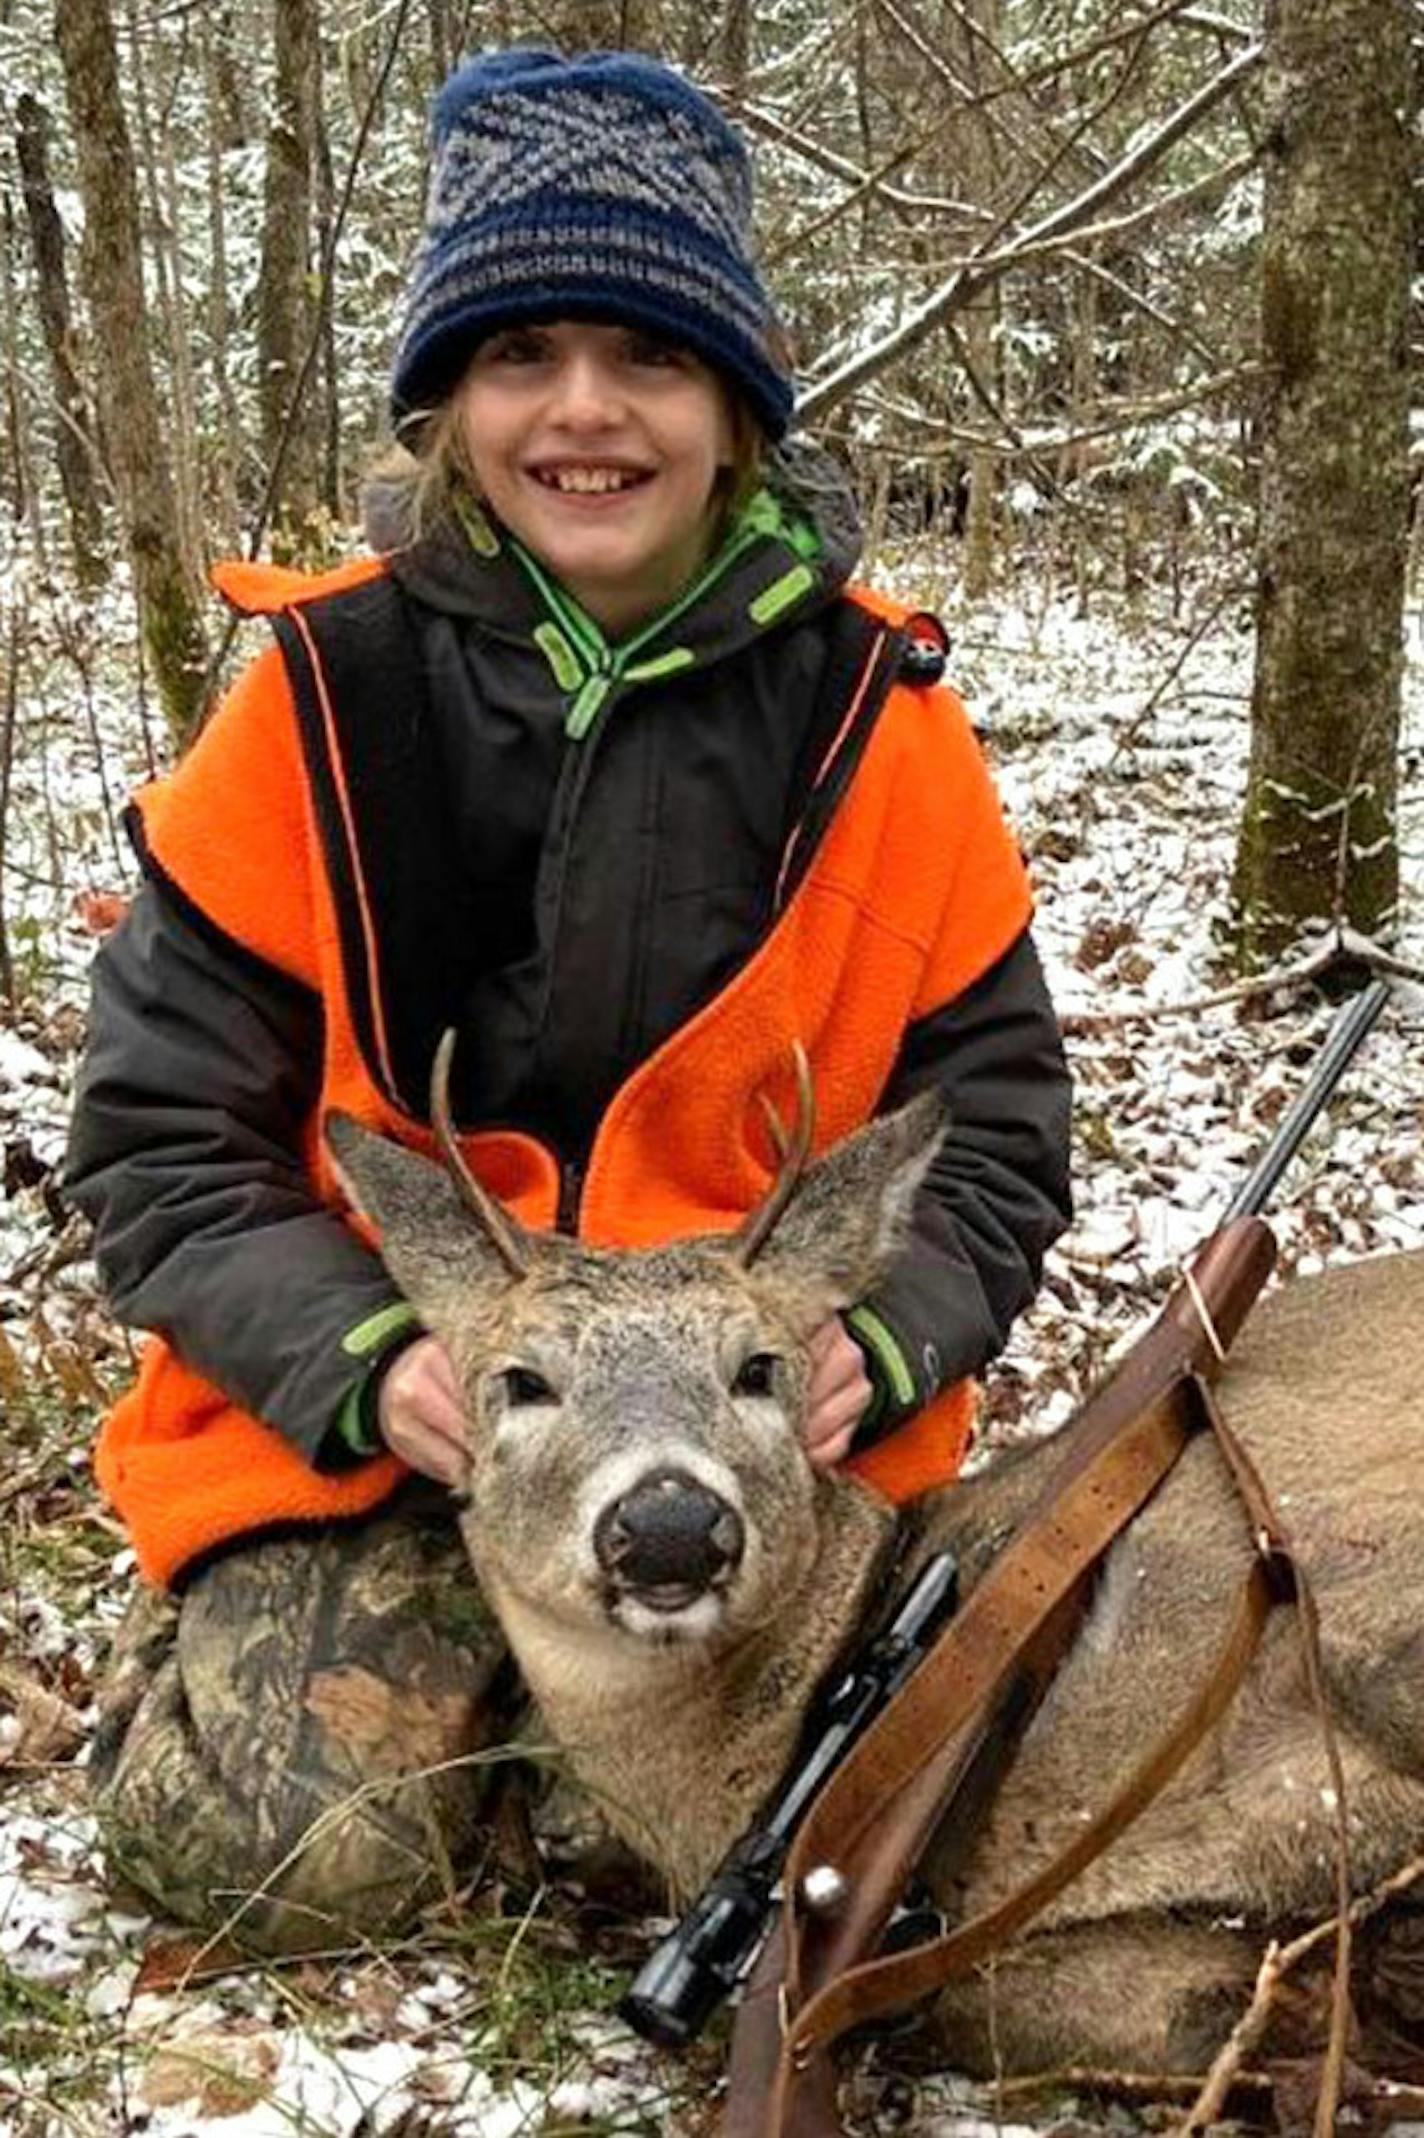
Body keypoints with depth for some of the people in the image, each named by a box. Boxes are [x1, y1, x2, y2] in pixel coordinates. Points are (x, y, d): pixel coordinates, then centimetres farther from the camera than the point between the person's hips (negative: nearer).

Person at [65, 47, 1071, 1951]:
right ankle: (237, 1614, 18)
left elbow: (994, 1120, 2)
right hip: (358, 1413, -1)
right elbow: (162, 1129, -4)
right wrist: (363, 1362, -20)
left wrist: (875, 1340, -18)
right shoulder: (319, 698, -8)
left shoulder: (875, 719, -5)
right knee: (285, 1848, -16)